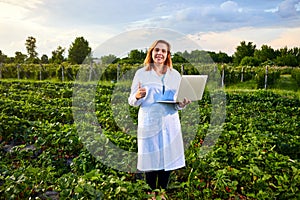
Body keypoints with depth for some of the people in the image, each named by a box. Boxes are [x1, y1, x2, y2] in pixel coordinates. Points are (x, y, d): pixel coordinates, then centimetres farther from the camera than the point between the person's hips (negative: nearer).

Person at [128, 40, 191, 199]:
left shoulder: (175, 74, 11)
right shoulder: (141, 73, 4)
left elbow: (178, 104, 12)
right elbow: (132, 102, 2)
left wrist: (182, 103, -11)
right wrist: (138, 96, -20)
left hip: (169, 122, 3)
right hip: (149, 123, -2)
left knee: (167, 159, 7)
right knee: (151, 161, 2)